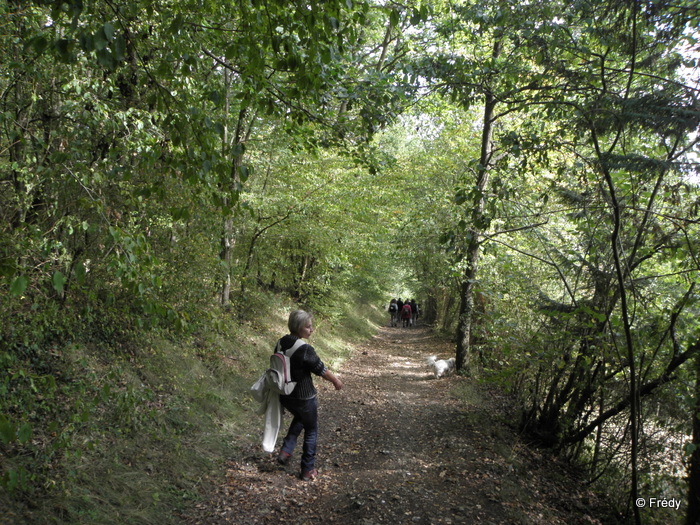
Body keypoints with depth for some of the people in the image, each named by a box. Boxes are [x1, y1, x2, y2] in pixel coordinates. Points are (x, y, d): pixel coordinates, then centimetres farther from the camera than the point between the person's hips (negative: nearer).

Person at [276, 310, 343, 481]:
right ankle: (308, 470, 24)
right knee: (311, 430, 15)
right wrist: (336, 380, 2)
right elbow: (322, 370, -16)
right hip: (304, 397, -7)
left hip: (285, 396, 7)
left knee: (299, 418, 34)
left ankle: (286, 451, 24)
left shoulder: (281, 343, -5)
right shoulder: (305, 349, -26)